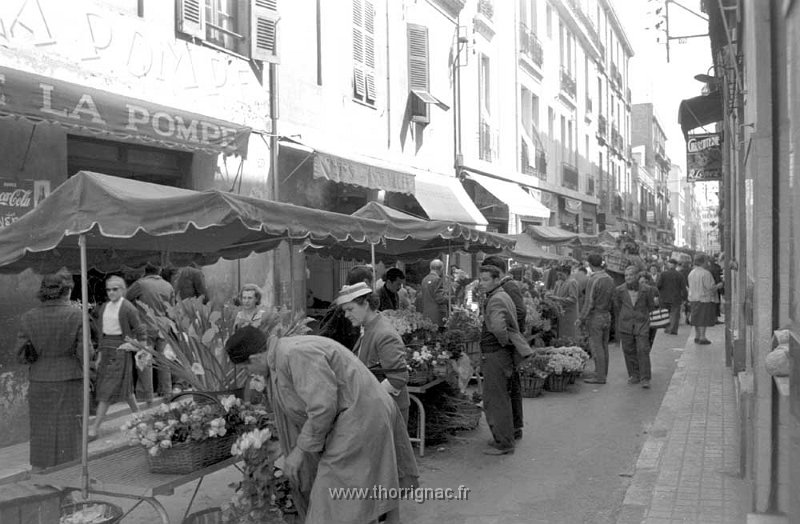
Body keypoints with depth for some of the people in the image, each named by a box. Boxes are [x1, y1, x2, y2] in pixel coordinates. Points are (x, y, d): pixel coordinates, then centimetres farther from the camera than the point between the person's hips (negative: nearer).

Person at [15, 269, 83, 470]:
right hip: (70, 380, -2)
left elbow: (20, 352, -3)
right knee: (69, 430, 9)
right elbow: (84, 352, -12)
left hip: (39, 380, 2)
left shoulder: (28, 317, -4)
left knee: (42, 431, 16)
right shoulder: (76, 315, -11)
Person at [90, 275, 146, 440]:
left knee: (107, 390, -8)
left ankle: (95, 429, -7)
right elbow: (101, 332, 17)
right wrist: (100, 354, 15)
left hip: (121, 350, -7)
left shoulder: (128, 309, -9)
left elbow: (140, 331, -6)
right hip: (106, 350, 7)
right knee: (123, 387, 14)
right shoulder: (103, 308, 11)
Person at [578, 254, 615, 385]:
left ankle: (600, 376, 1)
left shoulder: (593, 280, -16)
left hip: (595, 316, -8)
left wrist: (581, 319, -10)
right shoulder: (609, 279, 7)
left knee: (596, 347, -2)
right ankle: (602, 374, 19)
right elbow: (611, 299, 8)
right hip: (607, 315, 8)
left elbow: (589, 303, -17)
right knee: (604, 346, 12)